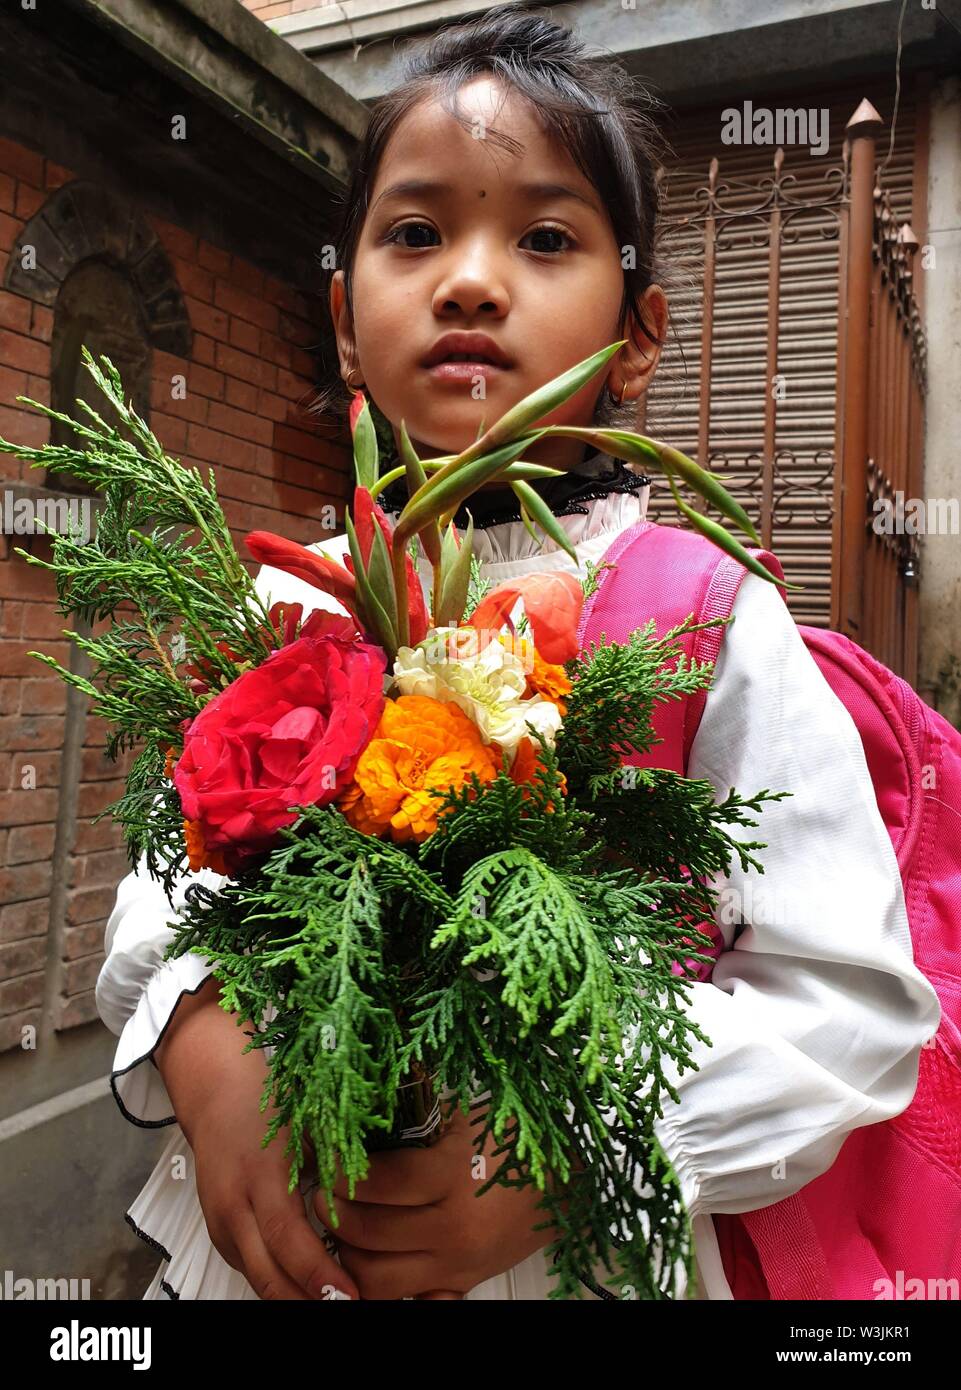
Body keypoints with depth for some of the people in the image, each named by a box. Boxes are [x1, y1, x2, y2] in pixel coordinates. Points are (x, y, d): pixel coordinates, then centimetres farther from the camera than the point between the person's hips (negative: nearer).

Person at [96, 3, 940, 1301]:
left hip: (577, 1252, -2)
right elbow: (174, 874, 0)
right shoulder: (288, 602, -4)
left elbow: (852, 997, -15)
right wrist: (203, 1045, -20)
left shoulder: (706, 615, -14)